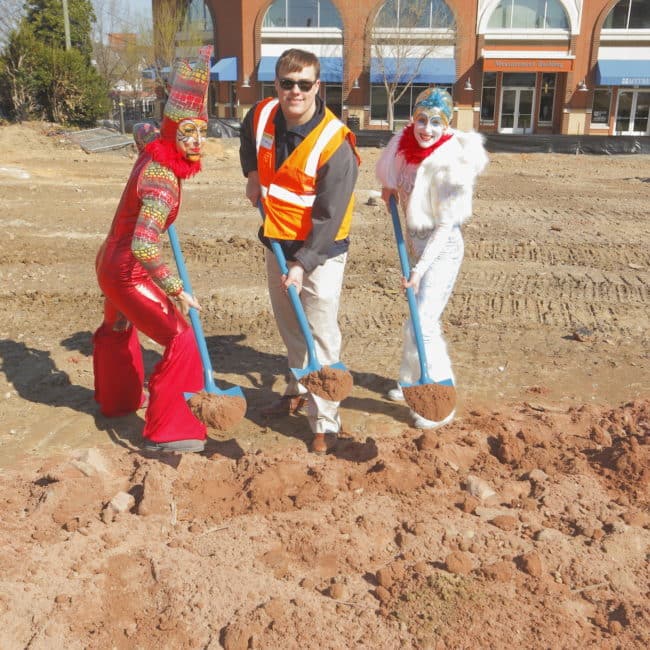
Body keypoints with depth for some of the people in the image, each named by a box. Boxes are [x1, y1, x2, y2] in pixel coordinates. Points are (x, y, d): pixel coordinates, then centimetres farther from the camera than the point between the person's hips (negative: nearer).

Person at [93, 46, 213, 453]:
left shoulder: (153, 148, -5)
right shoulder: (163, 180, -31)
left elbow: (142, 130, 23)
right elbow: (144, 248, -41)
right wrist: (176, 291, -39)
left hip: (113, 263, 10)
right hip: (129, 273, -10)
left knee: (119, 329, 30)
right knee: (182, 341, -11)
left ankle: (117, 397, 55)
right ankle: (168, 431, -2)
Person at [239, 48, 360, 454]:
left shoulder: (335, 144, -23)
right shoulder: (263, 116, -5)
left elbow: (329, 217, -23)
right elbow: (248, 142, 23)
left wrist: (303, 264, -25)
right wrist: (252, 174, 8)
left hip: (321, 249, -7)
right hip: (278, 241, 7)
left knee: (321, 334, -5)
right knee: (289, 326, 20)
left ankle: (325, 422, 5)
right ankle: (299, 392, 41)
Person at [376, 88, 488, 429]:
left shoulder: (449, 164, -24)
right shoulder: (409, 147, -3)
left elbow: (445, 226, -22)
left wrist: (419, 270, -23)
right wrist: (390, 186, 8)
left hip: (442, 250, -8)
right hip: (418, 244, 8)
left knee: (422, 325, -10)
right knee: (417, 320, 20)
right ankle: (412, 381, 40)